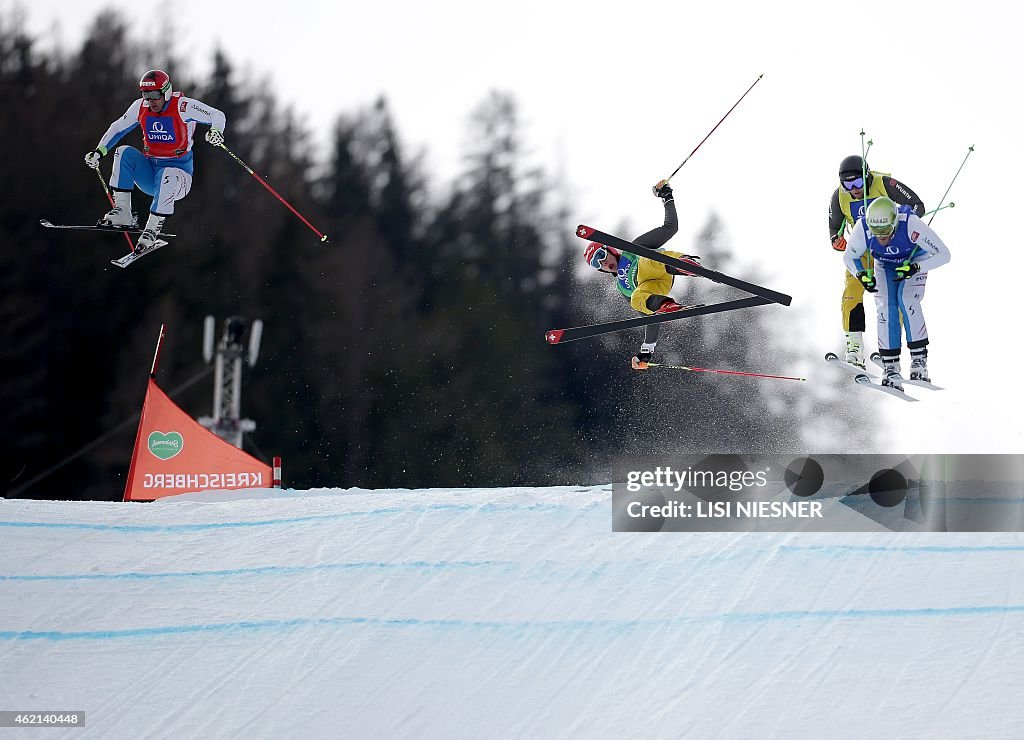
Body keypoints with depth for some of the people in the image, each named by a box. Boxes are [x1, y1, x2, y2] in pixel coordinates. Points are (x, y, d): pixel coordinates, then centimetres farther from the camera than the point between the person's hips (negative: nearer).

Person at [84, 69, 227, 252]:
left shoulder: (183, 107, -12)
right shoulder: (140, 107, 2)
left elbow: (218, 116, -12)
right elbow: (117, 128, 13)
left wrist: (216, 131, -34)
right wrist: (99, 152, 1)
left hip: (178, 170, -5)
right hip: (149, 169, 5)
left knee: (168, 176, -39)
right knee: (124, 153, -20)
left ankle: (152, 229, -37)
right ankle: (122, 212, -23)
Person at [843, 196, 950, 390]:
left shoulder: (911, 224, -40)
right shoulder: (862, 228, -32)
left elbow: (943, 254, -31)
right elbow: (849, 257, -11)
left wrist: (914, 268, -41)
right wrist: (861, 275, -30)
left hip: (915, 260, -2)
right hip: (884, 265, 2)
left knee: (907, 299, -25)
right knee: (886, 306, -17)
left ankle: (919, 358, -16)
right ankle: (891, 367, -13)